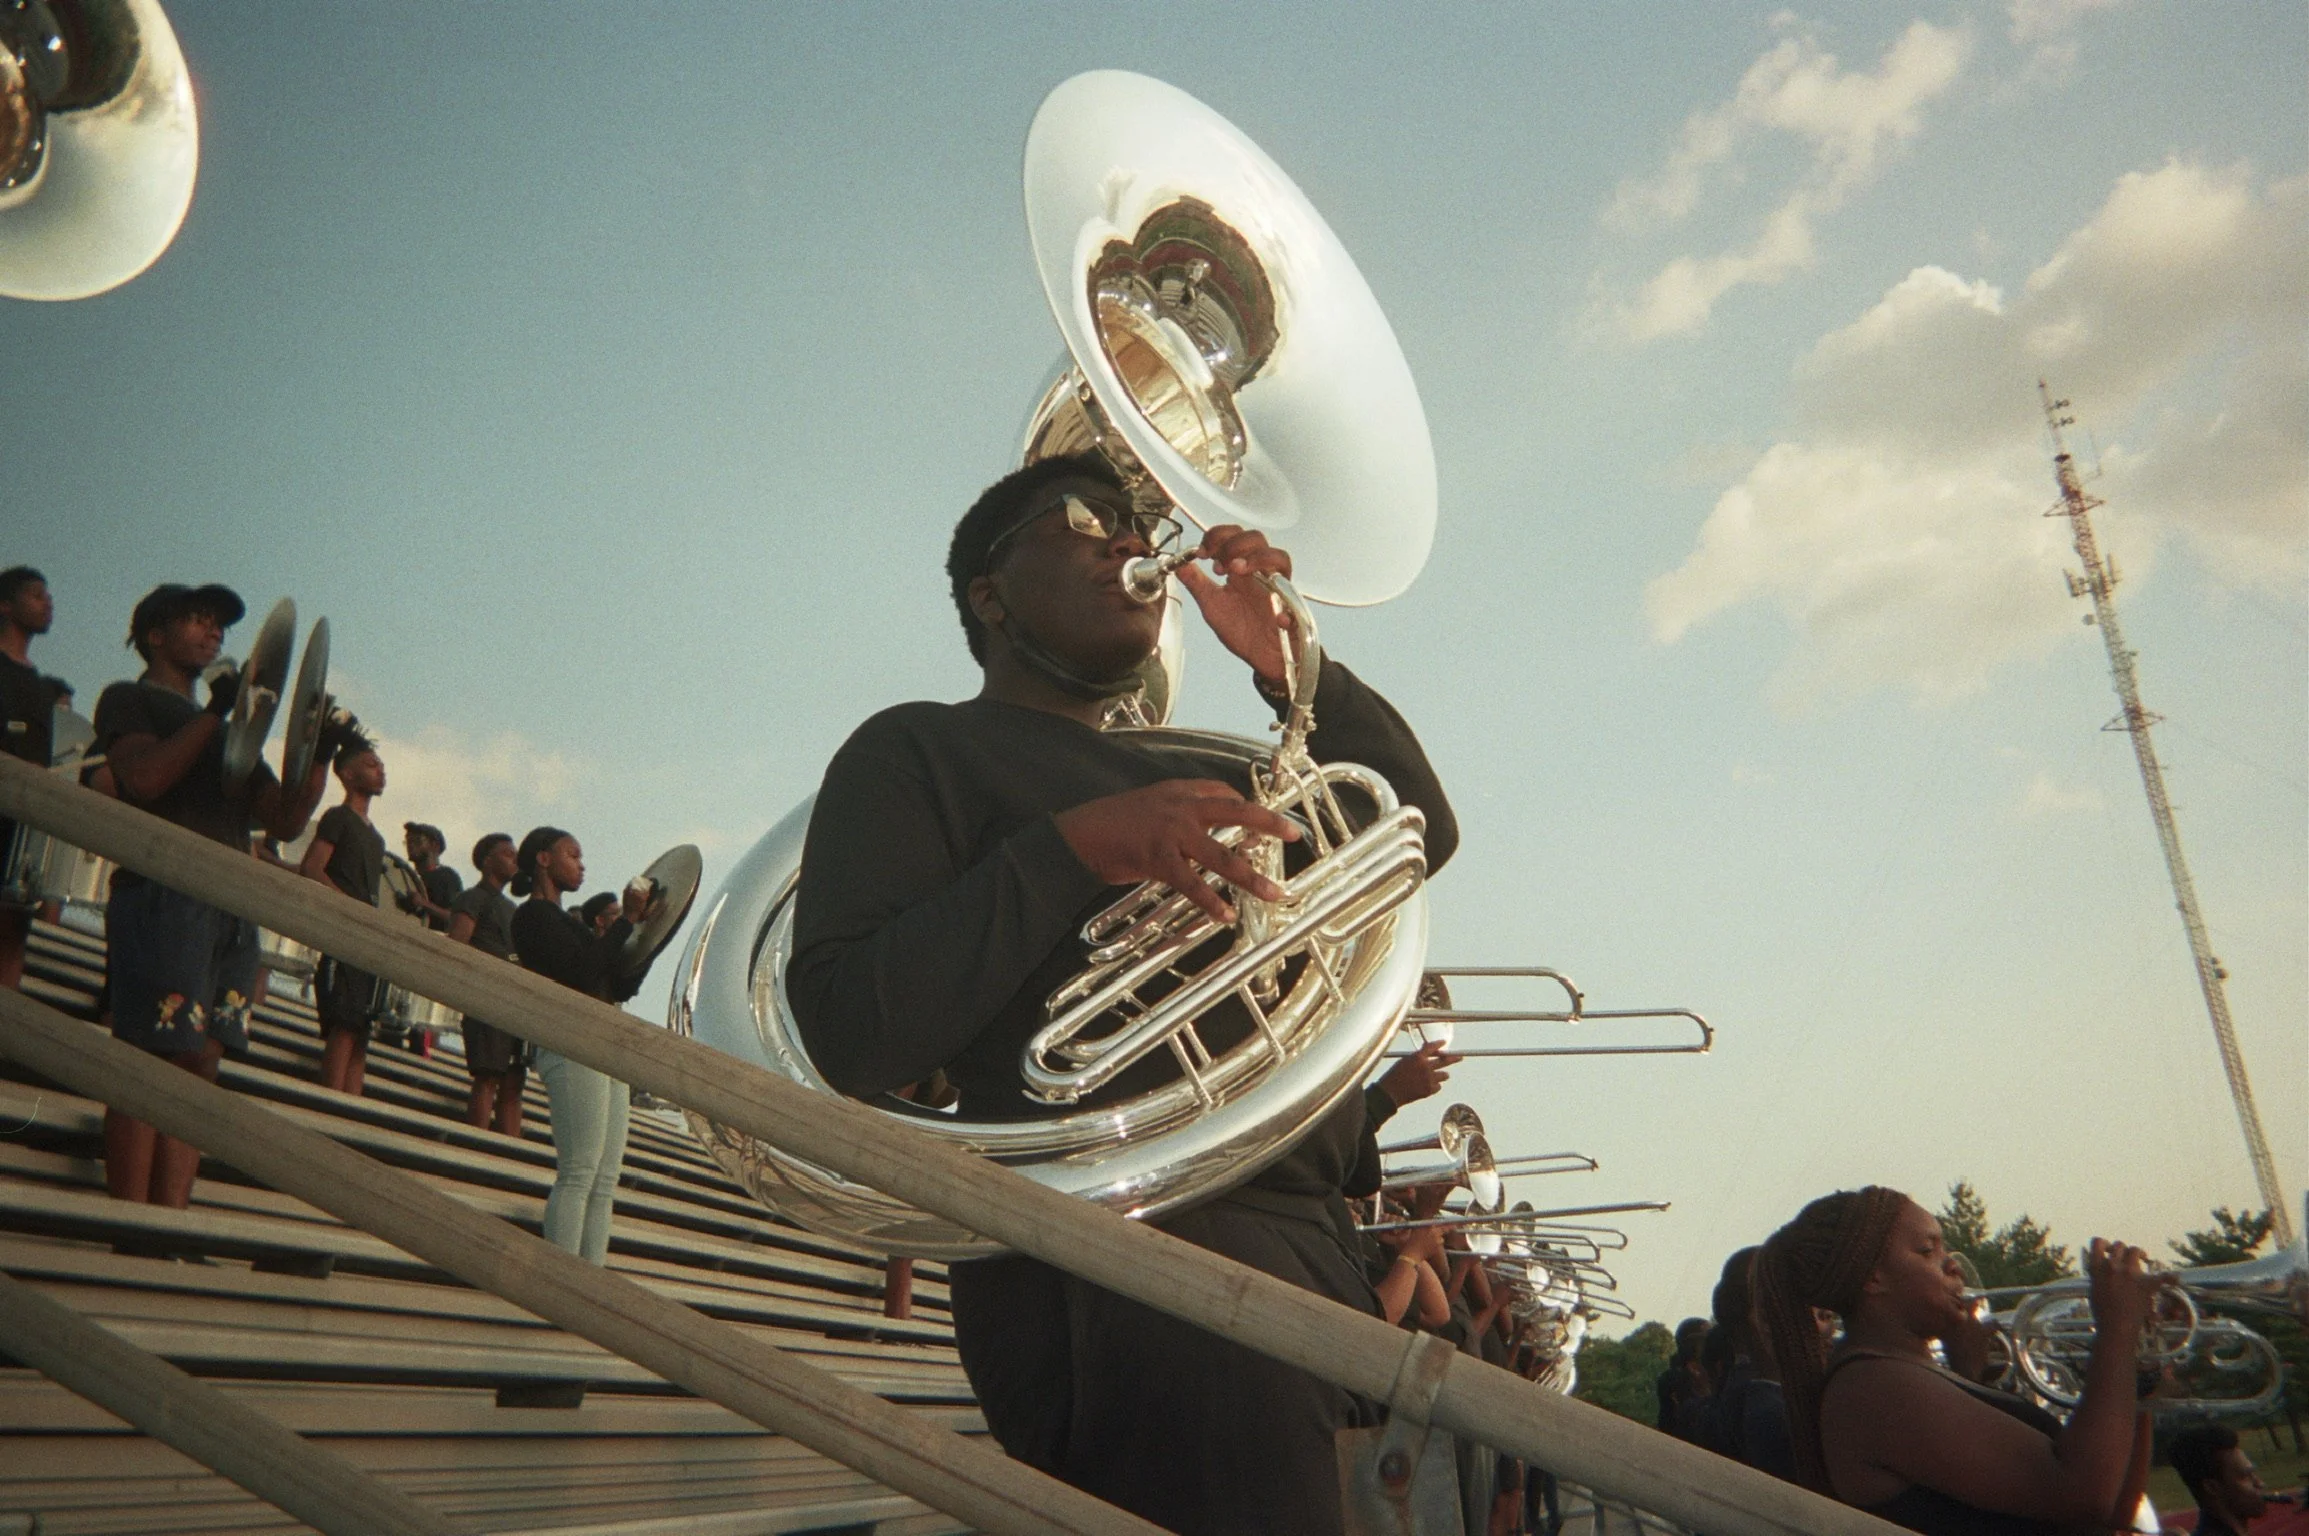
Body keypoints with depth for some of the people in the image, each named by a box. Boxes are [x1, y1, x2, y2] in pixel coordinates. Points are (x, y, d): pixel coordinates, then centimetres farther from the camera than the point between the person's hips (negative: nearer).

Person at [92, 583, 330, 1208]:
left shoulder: (229, 732, 28)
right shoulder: (128, 700, 10)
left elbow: (286, 821, 19)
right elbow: (144, 777, -11)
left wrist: (320, 753, 6)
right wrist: (215, 714, -7)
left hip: (232, 909, 7)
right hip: (162, 893, -7)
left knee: (198, 1064, 0)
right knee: (149, 1060, -11)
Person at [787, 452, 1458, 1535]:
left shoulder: (1181, 777, 24)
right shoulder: (921, 750, 1)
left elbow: (1421, 830, 20)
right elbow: (850, 1037, -14)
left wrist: (1288, 666, 6)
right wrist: (1074, 846, -21)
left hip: (1305, 1250, 8)